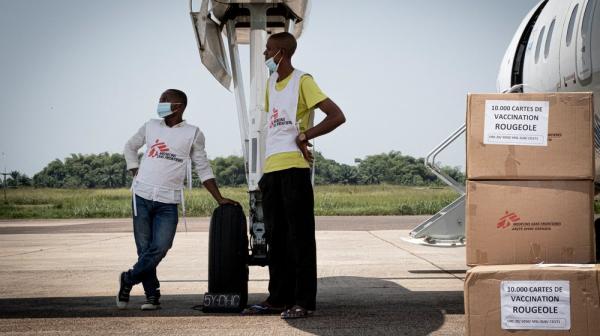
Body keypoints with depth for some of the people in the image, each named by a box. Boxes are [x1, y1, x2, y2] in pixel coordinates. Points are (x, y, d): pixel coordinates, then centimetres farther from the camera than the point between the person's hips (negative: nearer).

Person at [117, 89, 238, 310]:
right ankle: (152, 295, 13)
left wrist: (219, 199, -2)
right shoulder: (150, 127, 10)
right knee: (144, 248, 2)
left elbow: (203, 169, 5)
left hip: (168, 203, -2)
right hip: (142, 196, 2)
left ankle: (128, 280, 9)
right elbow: (130, 146, 26)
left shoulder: (193, 133, 3)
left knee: (160, 248, -12)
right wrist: (135, 172, 11)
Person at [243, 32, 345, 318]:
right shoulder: (271, 83, 17)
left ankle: (304, 302, 0)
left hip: (294, 168, -8)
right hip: (271, 169, 8)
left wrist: (304, 136, -11)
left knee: (300, 236, -4)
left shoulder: (302, 81, -6)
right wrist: (265, 171, 13)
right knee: (276, 237, 11)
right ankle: (278, 298, 18)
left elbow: (337, 116, -14)